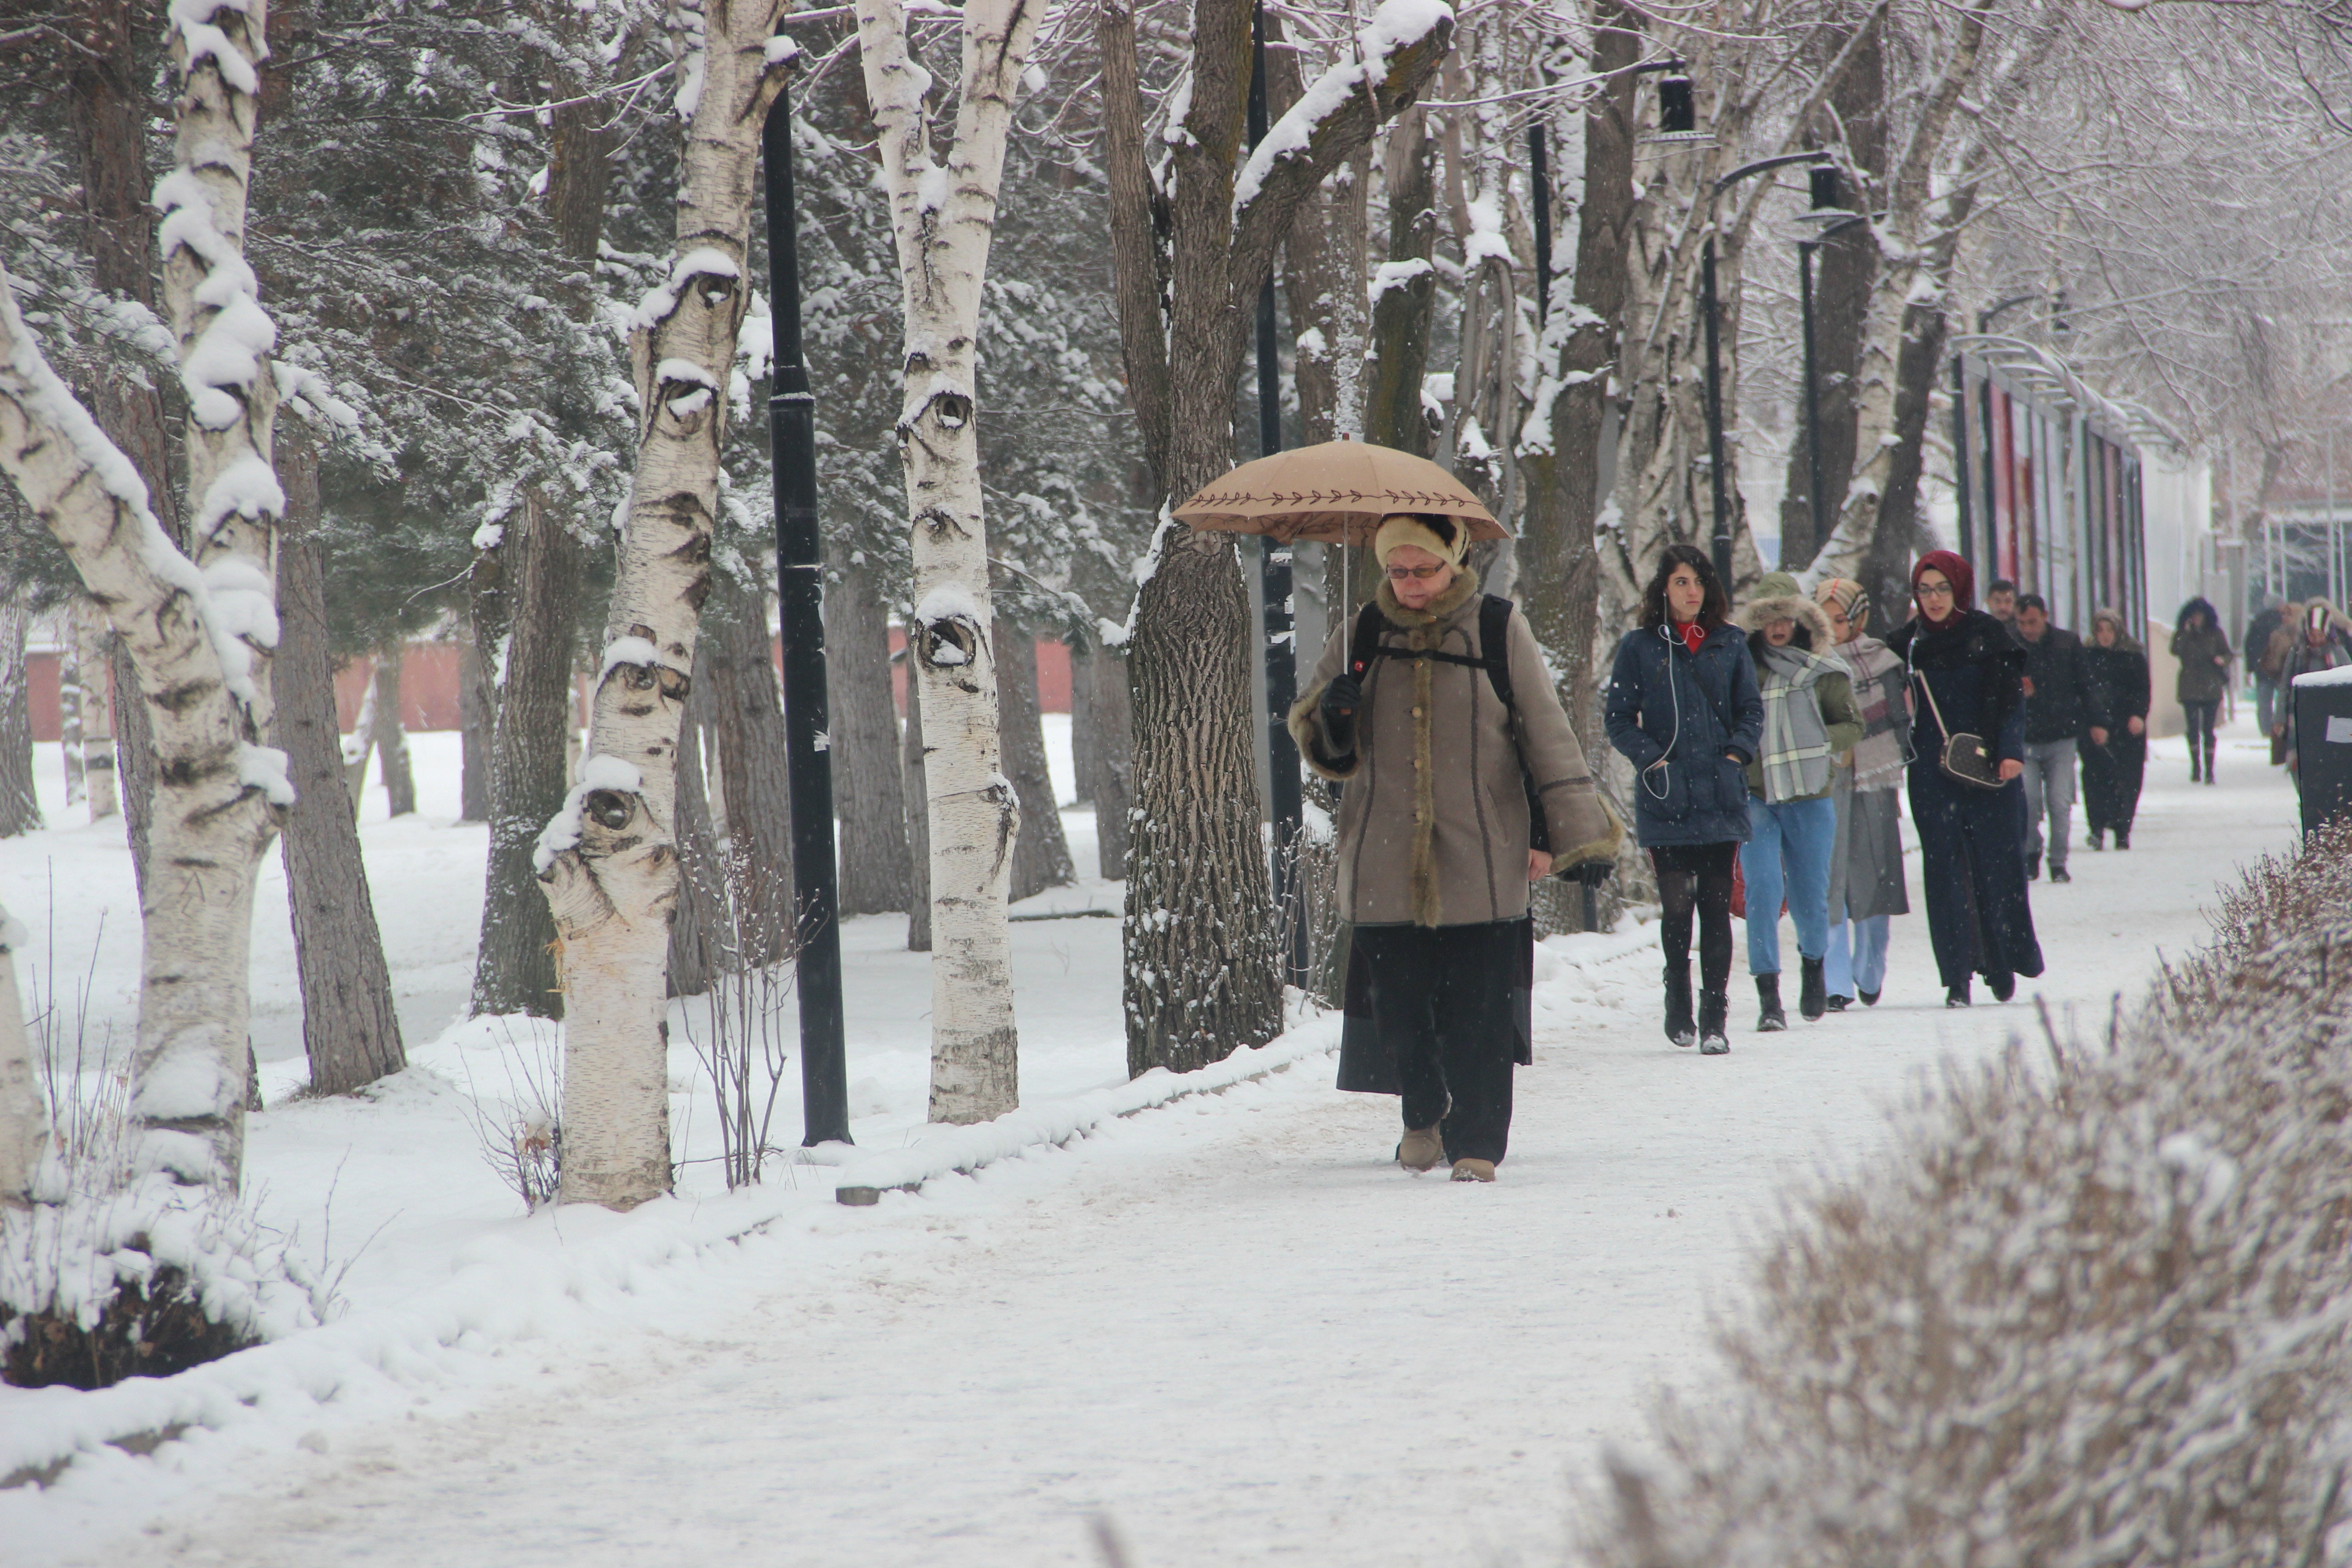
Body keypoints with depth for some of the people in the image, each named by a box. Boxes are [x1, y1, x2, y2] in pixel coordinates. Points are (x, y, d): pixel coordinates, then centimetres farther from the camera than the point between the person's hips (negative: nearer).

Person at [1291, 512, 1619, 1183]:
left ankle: (1476, 1142, 2)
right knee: (1399, 1009, 6)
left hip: (1482, 866, -2)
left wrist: (1575, 833, 0)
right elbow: (1320, 748, 16)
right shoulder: (1360, 638, 8)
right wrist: (1331, 717, -8)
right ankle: (1423, 1117, 30)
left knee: (1478, 1014, -6)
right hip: (1387, 867, 2)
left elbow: (1546, 733, 4)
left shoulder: (1499, 631, 2)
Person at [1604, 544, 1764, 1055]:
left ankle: (1715, 1018, 2)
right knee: (1676, 903, -6)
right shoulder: (1640, 648, 4)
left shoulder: (1729, 645, 10)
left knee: (1716, 905, -1)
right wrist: (1652, 760, -8)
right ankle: (1678, 1006, 13)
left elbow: (1751, 710, 15)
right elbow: (1619, 720, 5)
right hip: (1665, 801, -2)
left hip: (1720, 797, 2)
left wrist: (1736, 753, -2)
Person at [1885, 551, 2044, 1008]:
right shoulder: (1906, 643, 8)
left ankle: (2004, 963, 14)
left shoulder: (1986, 635, 1)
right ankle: (1957, 976, -3)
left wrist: (2010, 751, -12)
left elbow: (2009, 696, -2)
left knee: (1997, 864, -1)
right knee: (1944, 868, -3)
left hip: (1988, 769, -2)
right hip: (1932, 775, 2)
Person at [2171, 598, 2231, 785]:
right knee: (2194, 728, -6)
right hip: (2190, 689, 0)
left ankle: (2209, 770, 4)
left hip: (2211, 688, 0)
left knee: (2208, 729, 1)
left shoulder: (2215, 634, 6)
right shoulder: (2183, 634, 3)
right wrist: (2186, 633, -21)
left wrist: (2222, 660, -12)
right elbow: (2176, 651, -12)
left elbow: (2228, 653, 10)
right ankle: (2196, 766, 2)